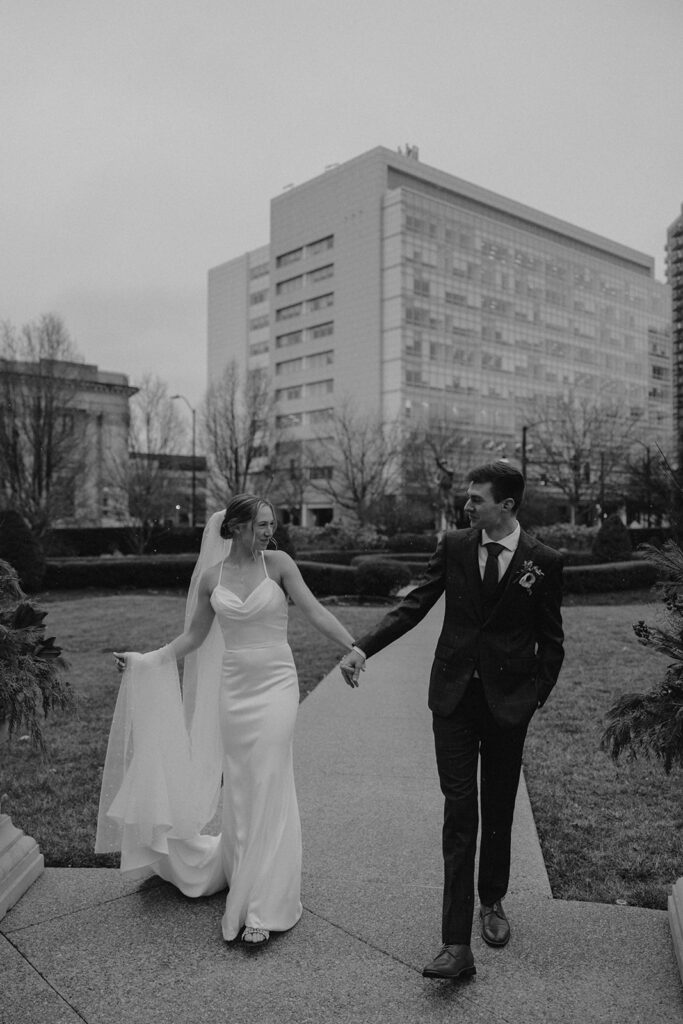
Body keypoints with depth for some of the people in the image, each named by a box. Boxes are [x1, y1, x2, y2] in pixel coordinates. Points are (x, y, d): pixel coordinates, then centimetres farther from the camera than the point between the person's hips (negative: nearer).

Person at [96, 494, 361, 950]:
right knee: (240, 789, 9)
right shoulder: (211, 577, 2)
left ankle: (262, 909, 6)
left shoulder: (277, 563, -3)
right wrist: (143, 660, 6)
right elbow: (193, 636, 11)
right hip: (233, 686, 2)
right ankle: (244, 880, 30)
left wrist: (356, 649, -15)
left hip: (276, 683, -2)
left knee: (268, 789, -4)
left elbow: (315, 611, -7)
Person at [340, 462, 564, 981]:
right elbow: (416, 604, -1)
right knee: (460, 811, -2)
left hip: (508, 702, 0)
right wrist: (364, 647, -10)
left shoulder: (544, 562, -4)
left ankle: (492, 903, 40)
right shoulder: (454, 546, 0)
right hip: (454, 698, 1)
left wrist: (536, 696, -4)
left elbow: (551, 640, 3)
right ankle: (457, 944, 2)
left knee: (498, 811, 15)